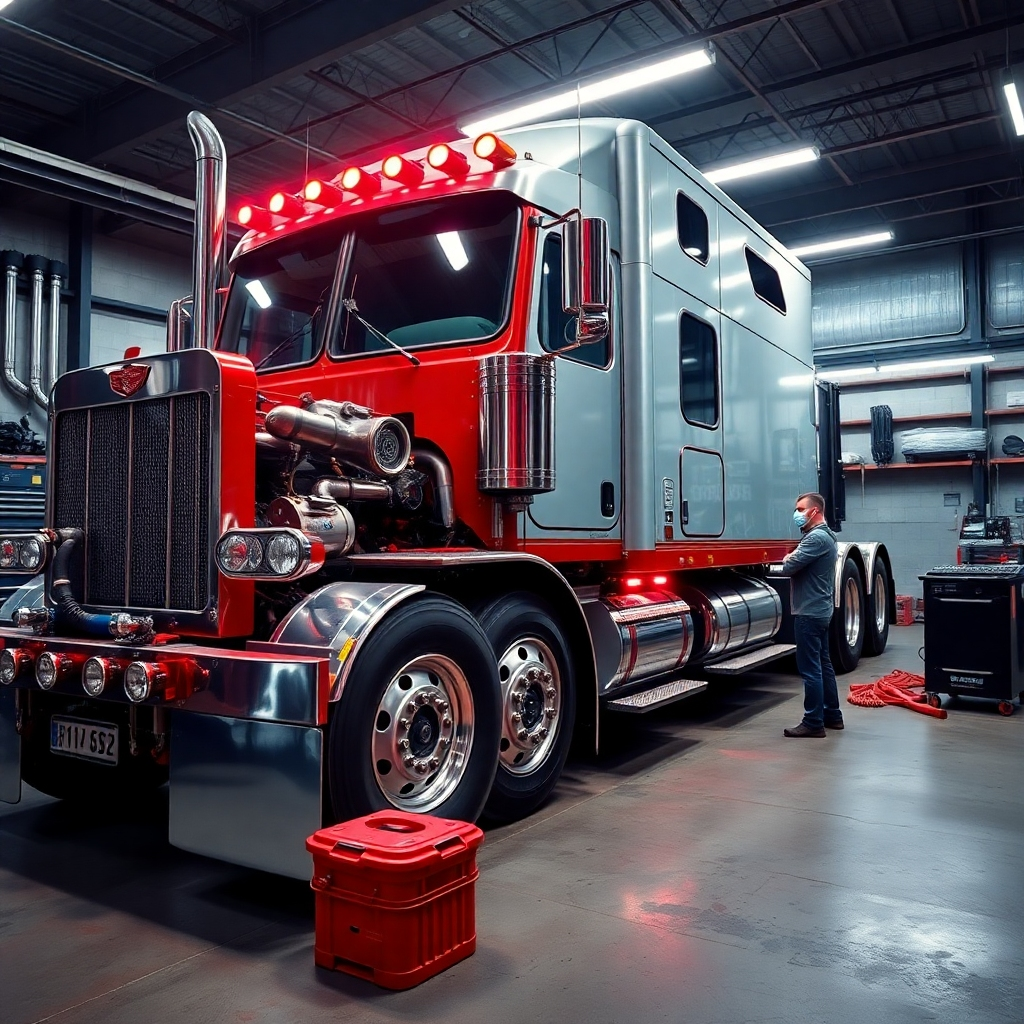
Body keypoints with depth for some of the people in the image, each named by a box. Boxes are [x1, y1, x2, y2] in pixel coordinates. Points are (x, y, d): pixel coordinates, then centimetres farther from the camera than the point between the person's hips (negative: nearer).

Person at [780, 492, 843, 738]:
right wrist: (793, 560, -3)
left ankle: (813, 723, -1)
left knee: (810, 668, -6)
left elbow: (789, 567, -23)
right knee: (822, 663, 16)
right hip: (820, 610, 11)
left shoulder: (816, 538, -19)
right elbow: (802, 567, 18)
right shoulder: (824, 535, 16)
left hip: (809, 612, -11)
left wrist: (788, 559, -1)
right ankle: (832, 715, 23)